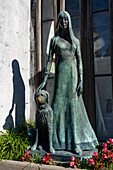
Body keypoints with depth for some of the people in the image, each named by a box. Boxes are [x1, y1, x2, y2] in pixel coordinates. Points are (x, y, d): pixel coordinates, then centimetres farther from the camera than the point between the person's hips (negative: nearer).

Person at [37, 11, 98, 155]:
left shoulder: (75, 40, 13)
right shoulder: (55, 40, 9)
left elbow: (79, 60, 7)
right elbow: (49, 59, 5)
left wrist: (81, 80, -4)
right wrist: (45, 79, -3)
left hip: (73, 74, 1)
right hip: (60, 73, -1)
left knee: (74, 104, -1)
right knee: (59, 102, -4)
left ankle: (76, 142, 4)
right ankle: (57, 140, 6)